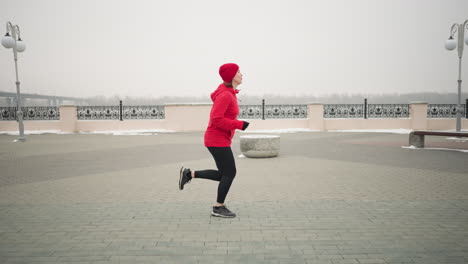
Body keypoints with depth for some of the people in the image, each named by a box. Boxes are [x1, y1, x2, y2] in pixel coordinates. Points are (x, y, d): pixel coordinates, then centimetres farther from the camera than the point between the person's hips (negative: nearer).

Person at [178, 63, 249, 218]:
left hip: (218, 139, 10)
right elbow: (216, 120, -24)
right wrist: (239, 125, -19)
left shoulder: (228, 93, 13)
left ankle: (189, 174, 16)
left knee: (224, 175, 14)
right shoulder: (225, 95, -18)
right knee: (230, 173, -1)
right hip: (218, 140, -10)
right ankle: (218, 208, 11)